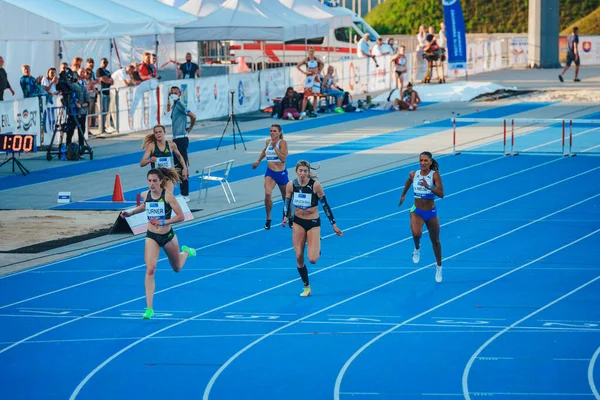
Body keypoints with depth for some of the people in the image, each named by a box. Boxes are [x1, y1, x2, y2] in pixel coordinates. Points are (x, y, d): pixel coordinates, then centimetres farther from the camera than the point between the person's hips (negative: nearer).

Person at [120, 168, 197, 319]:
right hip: (152, 237, 2)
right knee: (150, 269, -17)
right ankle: (149, 308, -17)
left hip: (168, 236, -2)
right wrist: (130, 213, 6)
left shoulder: (167, 195, -19)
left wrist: (162, 222, -27)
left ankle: (186, 252, 59)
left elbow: (180, 216, -19)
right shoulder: (145, 195, -6)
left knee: (177, 268, 21)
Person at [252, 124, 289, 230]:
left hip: (281, 173, -3)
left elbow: (283, 159, -24)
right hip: (270, 172, 3)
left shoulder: (282, 143, -11)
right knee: (267, 194, -23)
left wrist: (275, 146, -26)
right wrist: (258, 161, 31)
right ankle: (268, 218, -9)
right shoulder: (268, 142, 5)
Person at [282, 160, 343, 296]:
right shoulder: (291, 185, -8)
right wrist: (286, 217, -12)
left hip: (313, 223, -3)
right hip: (298, 222, 3)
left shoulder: (316, 185, -17)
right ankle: (306, 287, 20)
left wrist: (334, 225, -8)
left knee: (312, 259, -12)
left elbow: (325, 205, -10)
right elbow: (287, 203, 4)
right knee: (299, 257, 2)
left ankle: (317, 247, 26)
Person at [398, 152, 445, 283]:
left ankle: (439, 267, 36)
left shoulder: (435, 175, -14)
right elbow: (408, 182, 20)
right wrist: (403, 195, 31)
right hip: (417, 211, 0)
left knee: (435, 241, 15)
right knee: (416, 233, -30)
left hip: (431, 212, 0)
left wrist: (428, 187, -36)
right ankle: (417, 248, 6)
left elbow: (441, 194, -22)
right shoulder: (414, 174, -5)